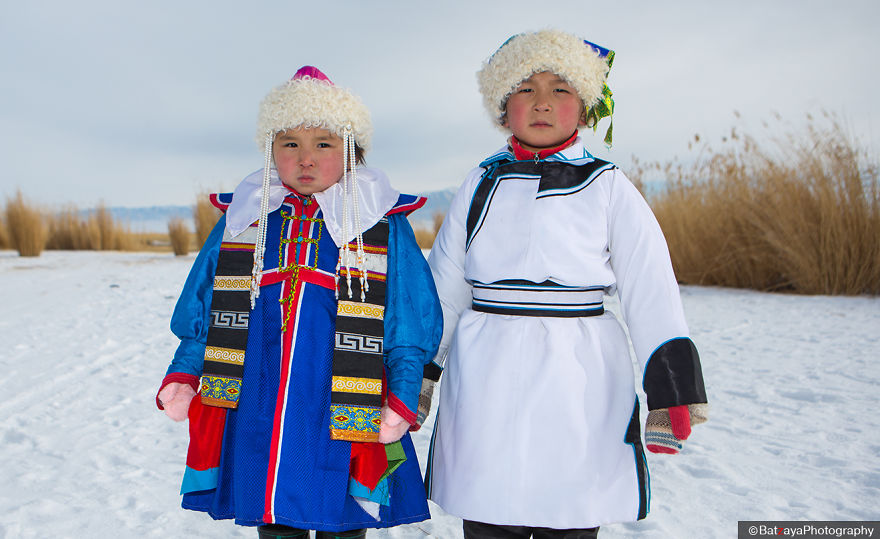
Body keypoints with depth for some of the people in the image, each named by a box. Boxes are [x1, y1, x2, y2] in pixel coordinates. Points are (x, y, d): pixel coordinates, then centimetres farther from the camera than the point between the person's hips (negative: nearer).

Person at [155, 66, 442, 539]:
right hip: (255, 423, 3)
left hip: (344, 424, -2)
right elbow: (204, 314, 13)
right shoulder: (242, 221, 6)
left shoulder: (383, 226, -2)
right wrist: (181, 375, 2)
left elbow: (410, 327, -1)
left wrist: (403, 394, -10)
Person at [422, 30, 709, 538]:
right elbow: (443, 290, 13)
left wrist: (671, 390, -6)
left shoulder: (609, 188, 1)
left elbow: (653, 294, -1)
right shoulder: (482, 184, 8)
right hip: (487, 388, 2)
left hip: (578, 385, -2)